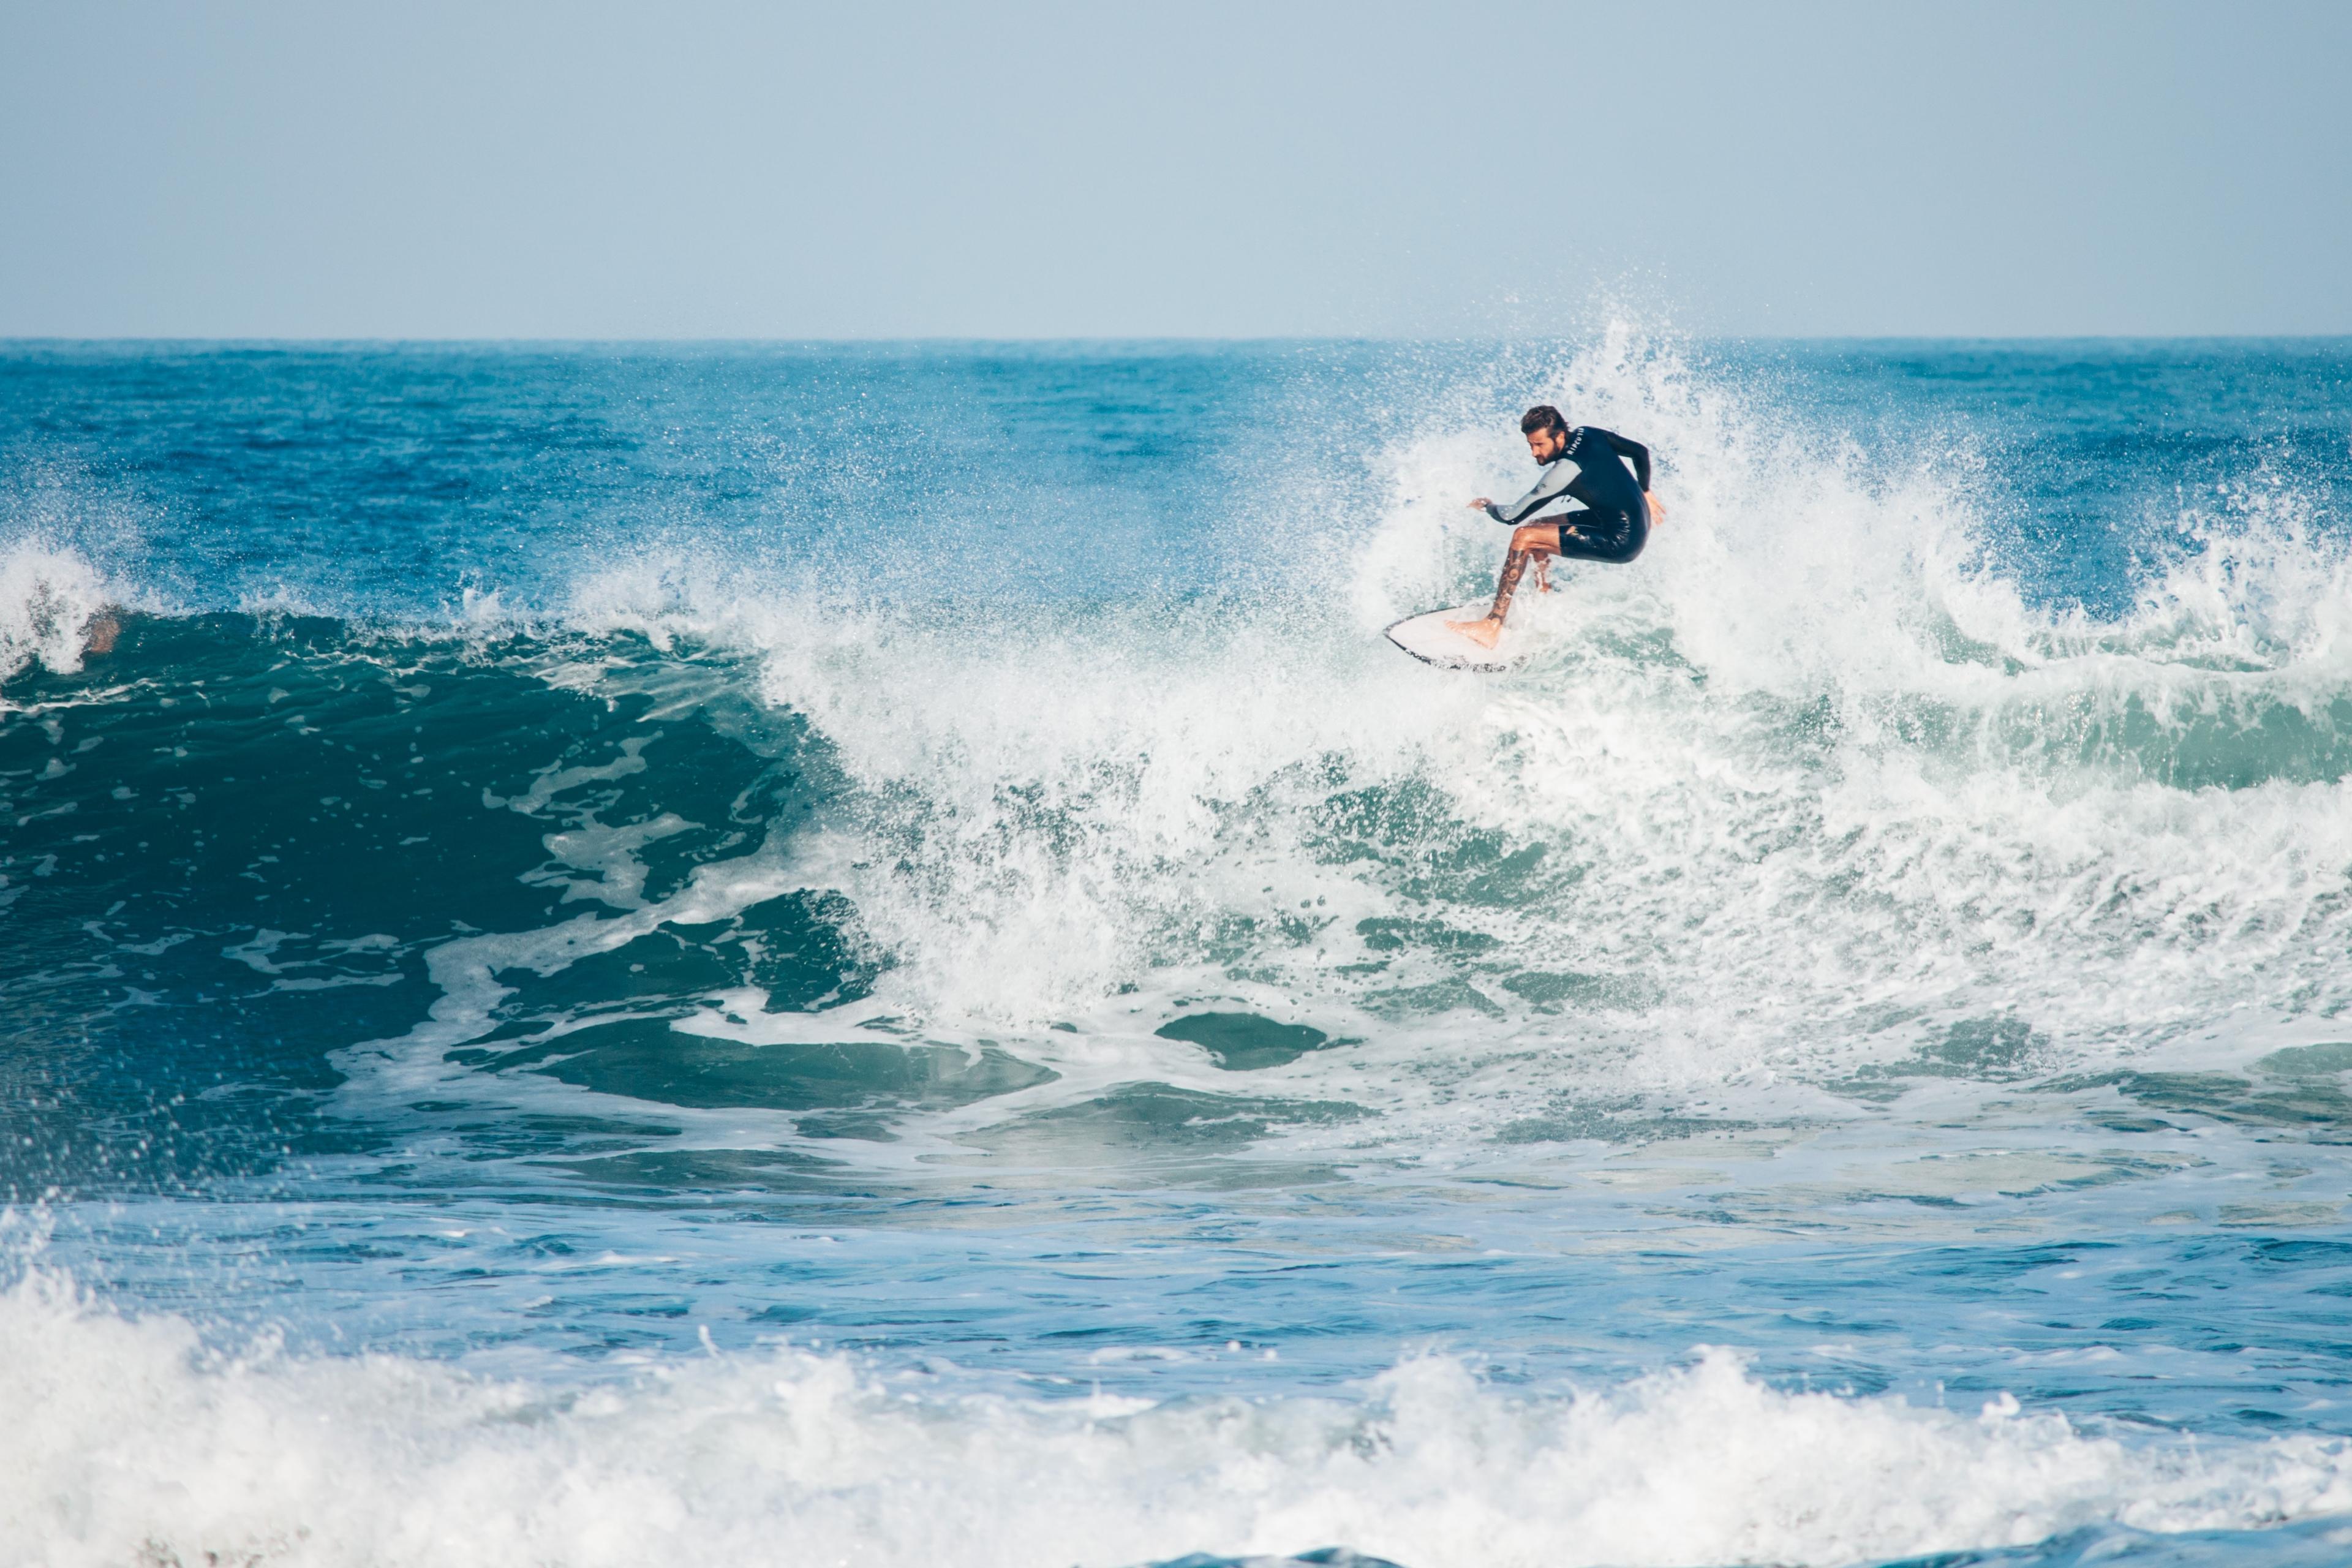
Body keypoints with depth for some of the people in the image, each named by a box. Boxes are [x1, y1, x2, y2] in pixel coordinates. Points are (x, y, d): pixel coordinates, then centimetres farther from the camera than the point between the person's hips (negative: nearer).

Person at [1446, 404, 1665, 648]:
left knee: (1524, 538, -15)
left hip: (1621, 542, -10)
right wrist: (1643, 493, 26)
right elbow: (1641, 452, 13)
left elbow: (1513, 516, -15)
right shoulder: (1588, 434, 1)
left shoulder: (1565, 470, -22)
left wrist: (1487, 506, 5)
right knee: (1536, 528, 18)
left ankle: (1492, 628, -16)